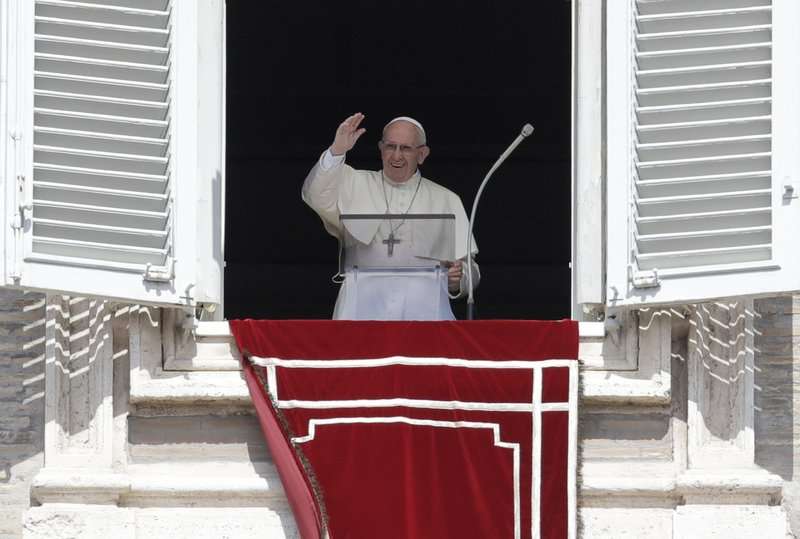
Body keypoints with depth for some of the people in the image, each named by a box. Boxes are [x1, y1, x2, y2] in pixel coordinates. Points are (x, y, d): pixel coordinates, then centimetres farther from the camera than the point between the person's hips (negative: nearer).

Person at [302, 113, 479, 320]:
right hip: (362, 310, -1)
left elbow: (468, 270, 14)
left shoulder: (446, 201, 17)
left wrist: (456, 281, -9)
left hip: (423, 312, 1)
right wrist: (336, 151, -18)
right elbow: (316, 197, -5)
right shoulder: (355, 185, 15)